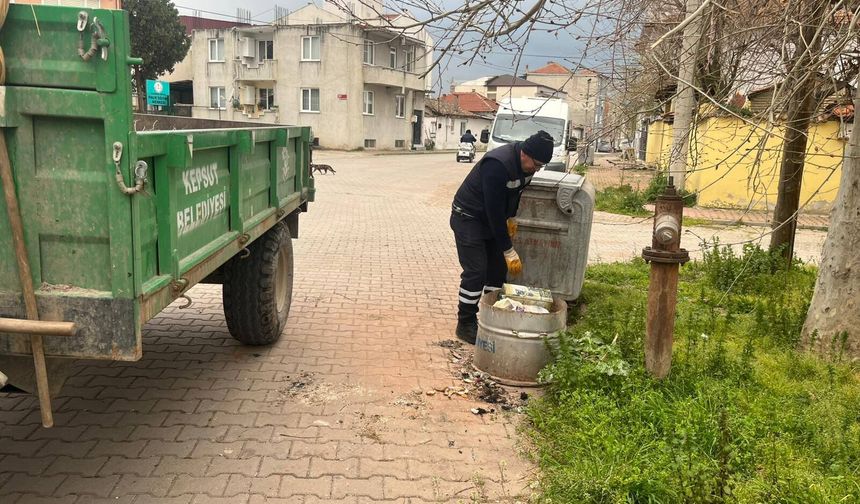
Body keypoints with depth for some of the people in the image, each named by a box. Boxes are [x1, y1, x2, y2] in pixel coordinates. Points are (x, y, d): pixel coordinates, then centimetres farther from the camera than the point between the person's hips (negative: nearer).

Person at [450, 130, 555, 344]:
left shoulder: (525, 163, -7)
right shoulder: (498, 165, -33)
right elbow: (495, 210, -32)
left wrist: (511, 218, 10)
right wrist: (509, 251, -29)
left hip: (493, 220, 8)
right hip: (468, 218, -8)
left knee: (498, 269, 7)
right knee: (475, 272, -11)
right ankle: (465, 324, 1)